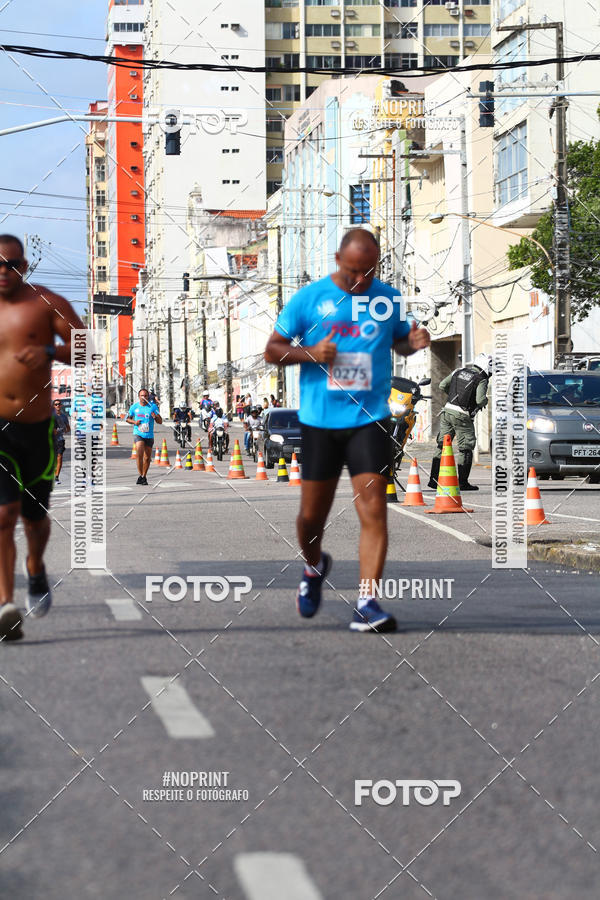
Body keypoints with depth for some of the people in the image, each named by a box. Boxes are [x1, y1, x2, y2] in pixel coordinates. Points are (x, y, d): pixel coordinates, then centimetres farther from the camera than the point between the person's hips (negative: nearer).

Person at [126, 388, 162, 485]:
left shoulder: (153, 406, 0)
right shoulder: (134, 407, 3)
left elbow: (160, 422, -1)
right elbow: (127, 418, 15)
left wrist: (155, 416, -23)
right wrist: (134, 422, -6)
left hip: (149, 436, 1)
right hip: (138, 434, -1)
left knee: (147, 458, 7)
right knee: (139, 453, -22)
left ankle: (144, 476, 25)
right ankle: (140, 476, -15)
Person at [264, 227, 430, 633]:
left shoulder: (388, 298, 4)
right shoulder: (308, 298, 0)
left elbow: (399, 340, 21)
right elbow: (273, 349, 4)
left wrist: (414, 342, -3)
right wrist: (311, 352, -14)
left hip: (370, 420, 0)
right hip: (319, 420, 0)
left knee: (373, 511, -13)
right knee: (312, 513, 8)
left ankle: (367, 604, -13)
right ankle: (315, 567, 41)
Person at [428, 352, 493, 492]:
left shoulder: (458, 372, 10)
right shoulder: (482, 380, -7)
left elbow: (442, 386, 11)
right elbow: (480, 399, -20)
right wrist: (485, 401, 3)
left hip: (447, 411, 6)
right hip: (462, 417, -6)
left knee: (442, 445, 12)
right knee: (465, 449, 4)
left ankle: (433, 478, 11)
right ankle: (462, 482, 4)